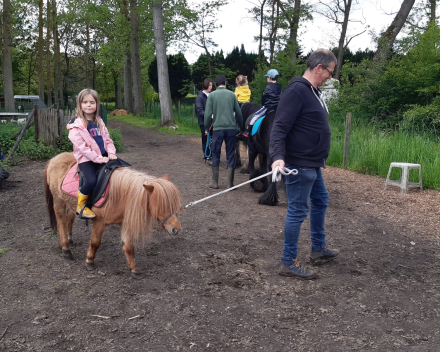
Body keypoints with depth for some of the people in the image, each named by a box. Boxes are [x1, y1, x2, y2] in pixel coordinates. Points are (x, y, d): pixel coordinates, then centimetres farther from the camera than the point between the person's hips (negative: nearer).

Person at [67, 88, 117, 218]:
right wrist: (99, 159, -19)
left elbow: (107, 139, 15)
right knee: (91, 181, -30)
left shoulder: (99, 122, 13)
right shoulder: (76, 125, -9)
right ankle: (80, 206, -6)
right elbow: (81, 146, -16)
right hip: (86, 159, -7)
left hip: (103, 156, 7)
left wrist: (111, 153, -5)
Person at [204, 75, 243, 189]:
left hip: (218, 129, -1)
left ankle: (215, 182, 13)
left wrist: (206, 128, 10)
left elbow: (208, 114, -3)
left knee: (215, 155, 10)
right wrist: (241, 127, 19)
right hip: (231, 128, 1)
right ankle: (230, 183, 8)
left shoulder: (212, 95, 1)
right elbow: (238, 112, 8)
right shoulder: (232, 94, 5)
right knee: (231, 156, 6)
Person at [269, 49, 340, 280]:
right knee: (297, 211, -3)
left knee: (320, 201, 22)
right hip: (299, 165, -11)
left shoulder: (314, 91, 13)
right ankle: (289, 263, 9)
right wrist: (278, 157, -37)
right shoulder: (296, 91, -19)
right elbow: (279, 128, -25)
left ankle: (318, 249, 38)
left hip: (312, 165, 11)